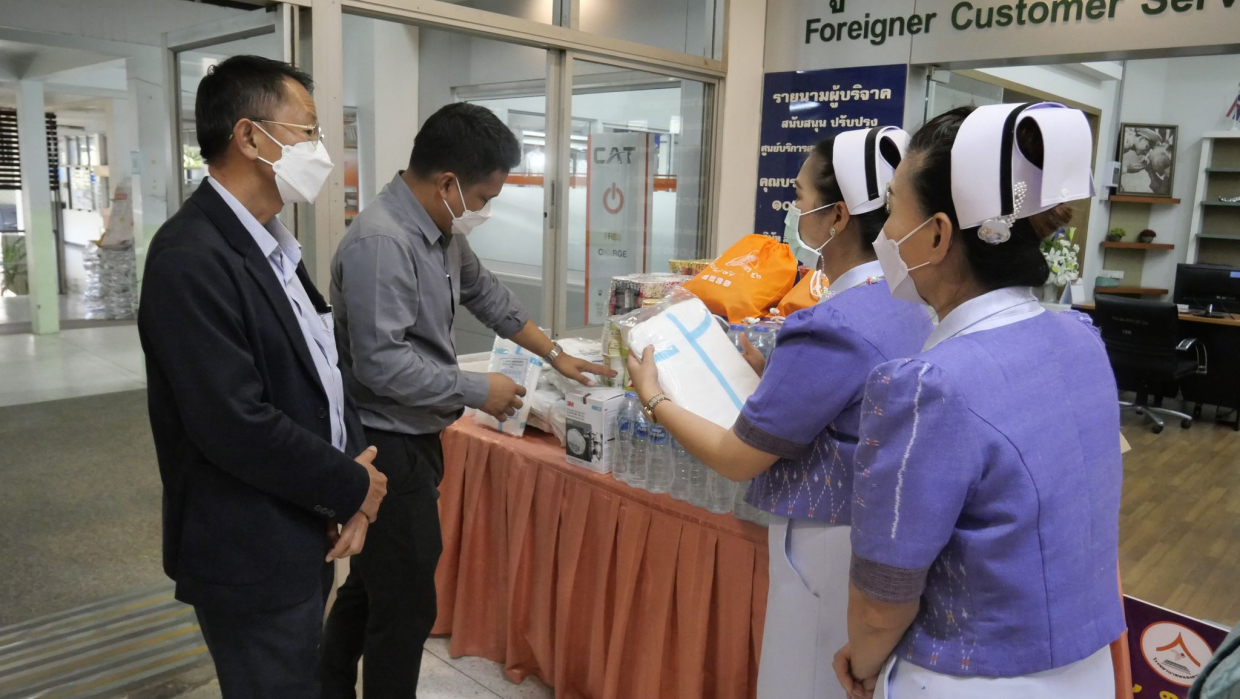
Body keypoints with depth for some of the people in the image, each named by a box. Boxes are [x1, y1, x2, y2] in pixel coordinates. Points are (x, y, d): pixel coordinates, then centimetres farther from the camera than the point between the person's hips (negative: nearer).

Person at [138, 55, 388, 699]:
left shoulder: (271, 245, 7)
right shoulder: (191, 259, -23)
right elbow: (236, 425, -28)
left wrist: (353, 482, -5)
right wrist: (353, 488, -14)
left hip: (302, 538, 9)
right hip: (251, 558, -9)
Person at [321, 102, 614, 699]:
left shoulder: (442, 230, 4)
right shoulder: (381, 242, -25)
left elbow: (486, 294, 19)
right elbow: (381, 363, -29)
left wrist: (554, 355, 22)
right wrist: (478, 391, -18)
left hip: (411, 438, 9)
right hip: (386, 449, -9)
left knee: (370, 585, 23)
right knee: (405, 604, 4)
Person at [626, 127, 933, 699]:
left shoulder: (830, 328, -26)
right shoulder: (905, 305, 1)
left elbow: (737, 460, -18)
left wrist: (653, 399, -6)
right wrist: (770, 371, 15)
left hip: (834, 549, -8)